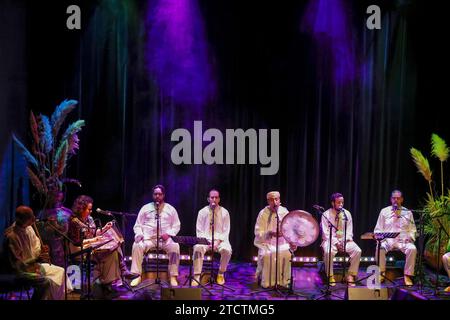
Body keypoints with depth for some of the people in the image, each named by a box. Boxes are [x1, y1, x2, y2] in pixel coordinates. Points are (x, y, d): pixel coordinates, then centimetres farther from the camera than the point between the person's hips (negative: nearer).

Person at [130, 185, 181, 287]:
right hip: (148, 238, 1)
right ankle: (137, 276, -26)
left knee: (175, 247, -32)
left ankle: (173, 277, -28)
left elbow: (176, 226, 12)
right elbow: (138, 225, 14)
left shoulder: (170, 209, 15)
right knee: (137, 245, -31)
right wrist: (139, 234, -7)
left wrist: (168, 234, -7)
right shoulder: (145, 208, 16)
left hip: (165, 239, -1)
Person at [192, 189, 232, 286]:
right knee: (198, 248, -34)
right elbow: (199, 230, 4)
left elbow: (226, 231, 3)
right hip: (205, 239, 0)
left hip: (220, 240, 0)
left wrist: (218, 242, -13)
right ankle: (197, 277, -29)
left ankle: (221, 274, -9)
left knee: (227, 250, -32)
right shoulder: (202, 212, 6)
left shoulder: (224, 212, 5)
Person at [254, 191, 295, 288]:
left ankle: (284, 281, -8)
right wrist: (270, 233, -26)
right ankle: (266, 281, -12)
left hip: (282, 243, 2)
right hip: (266, 242, -2)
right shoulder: (263, 213, -7)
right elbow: (258, 232, -9)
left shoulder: (284, 212, 1)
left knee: (287, 254, -26)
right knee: (267, 255, -30)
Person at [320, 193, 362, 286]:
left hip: (345, 240, 3)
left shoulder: (347, 214, 7)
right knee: (328, 252, -35)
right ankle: (330, 276, -16)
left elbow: (349, 231, 7)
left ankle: (351, 275, -12)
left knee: (357, 251, -24)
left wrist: (344, 241, -11)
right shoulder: (326, 214, -2)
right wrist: (336, 243, -18)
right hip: (330, 240, -3)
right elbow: (326, 233, -7)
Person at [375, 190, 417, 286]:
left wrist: (410, 237, -6)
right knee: (380, 248, -34)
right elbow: (378, 229, 11)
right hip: (388, 240, 0)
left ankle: (408, 276, -22)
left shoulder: (408, 212, 13)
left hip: (403, 241, 1)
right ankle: (381, 273, -18)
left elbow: (412, 229, 14)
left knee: (412, 249, -32)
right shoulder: (384, 211, 11)